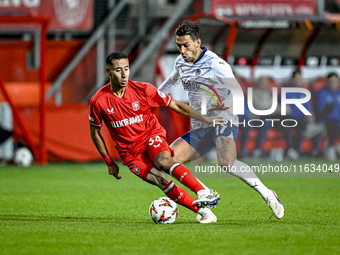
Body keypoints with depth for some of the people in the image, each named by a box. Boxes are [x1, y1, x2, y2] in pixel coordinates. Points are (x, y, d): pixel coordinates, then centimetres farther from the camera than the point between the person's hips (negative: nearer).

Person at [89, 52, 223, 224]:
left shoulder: (143, 90, -10)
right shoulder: (98, 101, -10)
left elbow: (176, 106, 0)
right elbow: (94, 132, 7)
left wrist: (205, 119, -5)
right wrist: (109, 162, 5)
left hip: (152, 135, 0)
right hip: (129, 151, 0)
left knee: (163, 161, -36)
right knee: (161, 180, -25)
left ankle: (204, 193, -40)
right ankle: (203, 211, -26)